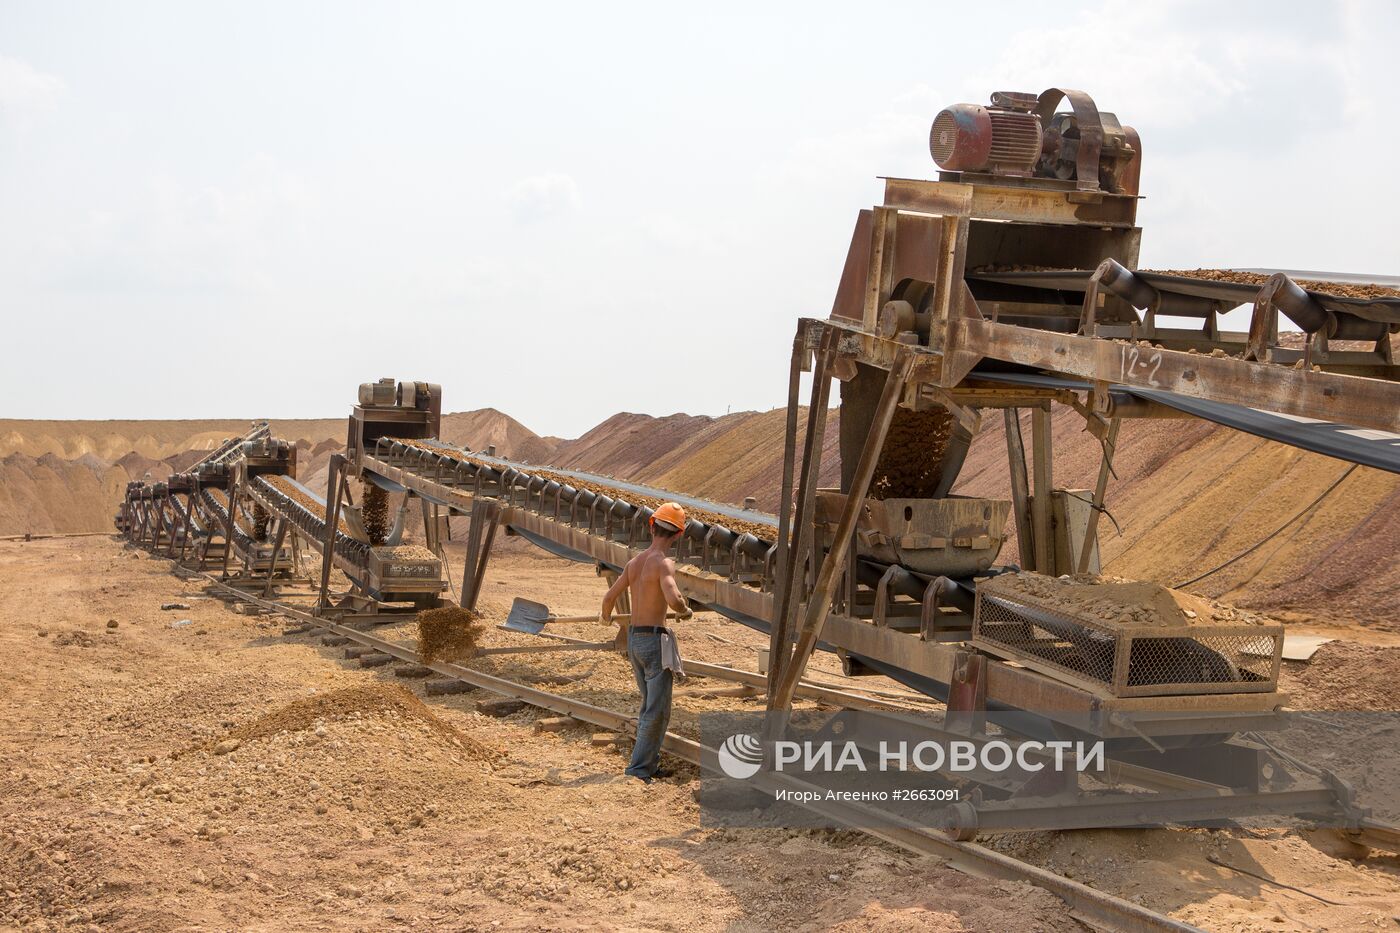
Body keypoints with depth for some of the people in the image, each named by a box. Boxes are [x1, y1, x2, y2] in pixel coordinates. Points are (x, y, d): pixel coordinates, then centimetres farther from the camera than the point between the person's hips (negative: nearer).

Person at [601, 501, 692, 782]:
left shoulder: (634, 562, 7)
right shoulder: (663, 563, -16)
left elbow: (609, 597, 10)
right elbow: (673, 599, -32)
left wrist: (606, 616, 32)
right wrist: (685, 610, -9)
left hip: (633, 638, 8)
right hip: (654, 640, -8)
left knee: (650, 705, 20)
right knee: (657, 710, -4)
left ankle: (649, 763, 25)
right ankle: (639, 768, -6)